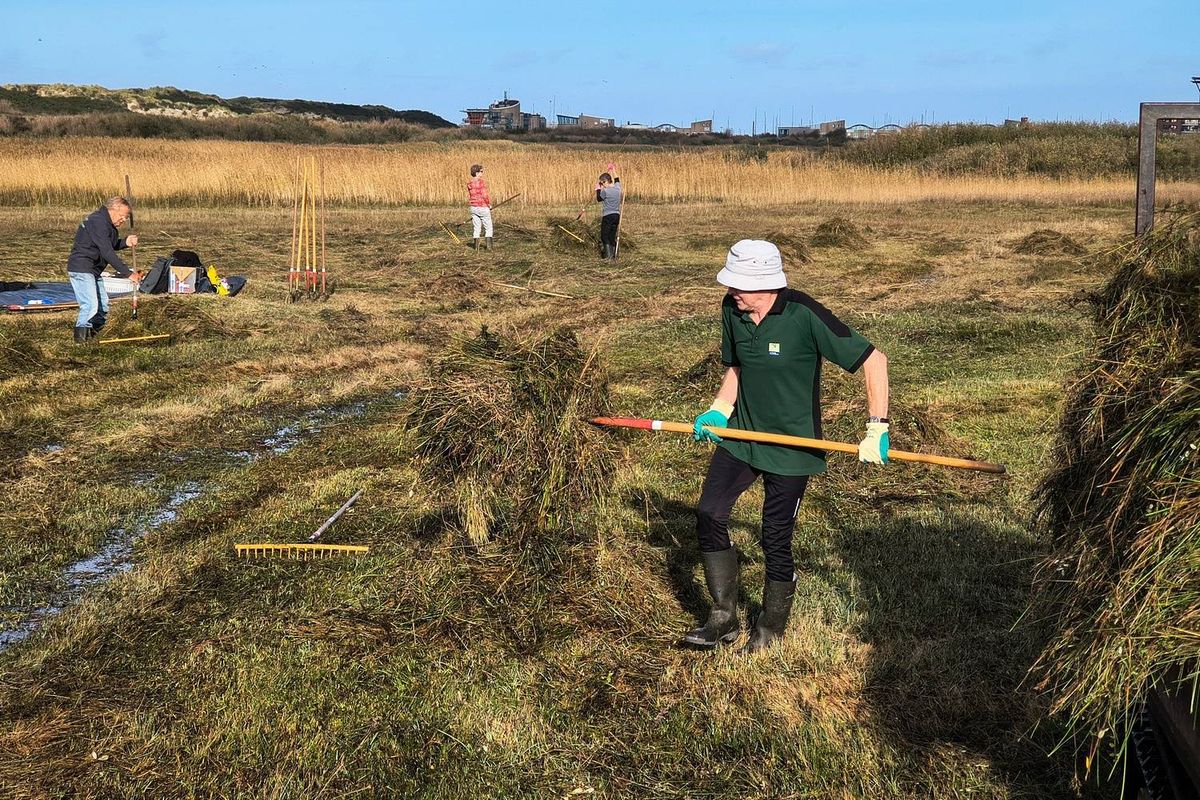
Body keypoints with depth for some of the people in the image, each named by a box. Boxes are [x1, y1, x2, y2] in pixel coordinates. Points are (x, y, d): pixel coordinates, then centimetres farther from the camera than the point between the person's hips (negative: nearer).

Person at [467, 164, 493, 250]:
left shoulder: (469, 183, 3)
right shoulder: (481, 182, -16)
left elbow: (469, 195, 9)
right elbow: (485, 195, -18)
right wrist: (489, 205, -4)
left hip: (474, 207, 6)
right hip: (483, 207, -6)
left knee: (476, 228, 11)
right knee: (488, 228, 5)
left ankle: (476, 246, 11)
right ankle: (488, 245, 1)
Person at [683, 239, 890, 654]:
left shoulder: (805, 315, -22)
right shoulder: (732, 309, -4)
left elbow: (874, 360, -17)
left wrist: (877, 428, -21)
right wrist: (718, 410, -2)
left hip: (792, 446, -5)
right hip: (740, 436, 6)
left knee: (776, 542, 1)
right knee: (708, 516, -5)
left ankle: (770, 631, 24)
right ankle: (724, 619, 12)